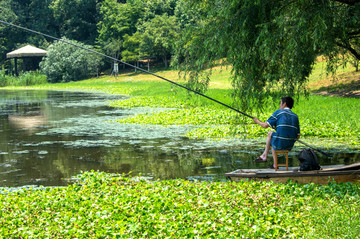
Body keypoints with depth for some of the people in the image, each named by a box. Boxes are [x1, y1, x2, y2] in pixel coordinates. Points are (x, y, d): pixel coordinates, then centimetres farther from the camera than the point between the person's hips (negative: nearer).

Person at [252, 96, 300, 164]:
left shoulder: (279, 112, -1)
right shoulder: (295, 116, 12)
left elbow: (265, 125, 0)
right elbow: (298, 136, 10)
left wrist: (257, 121, 19)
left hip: (279, 144, -5)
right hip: (290, 146, 5)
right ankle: (264, 156, 36)